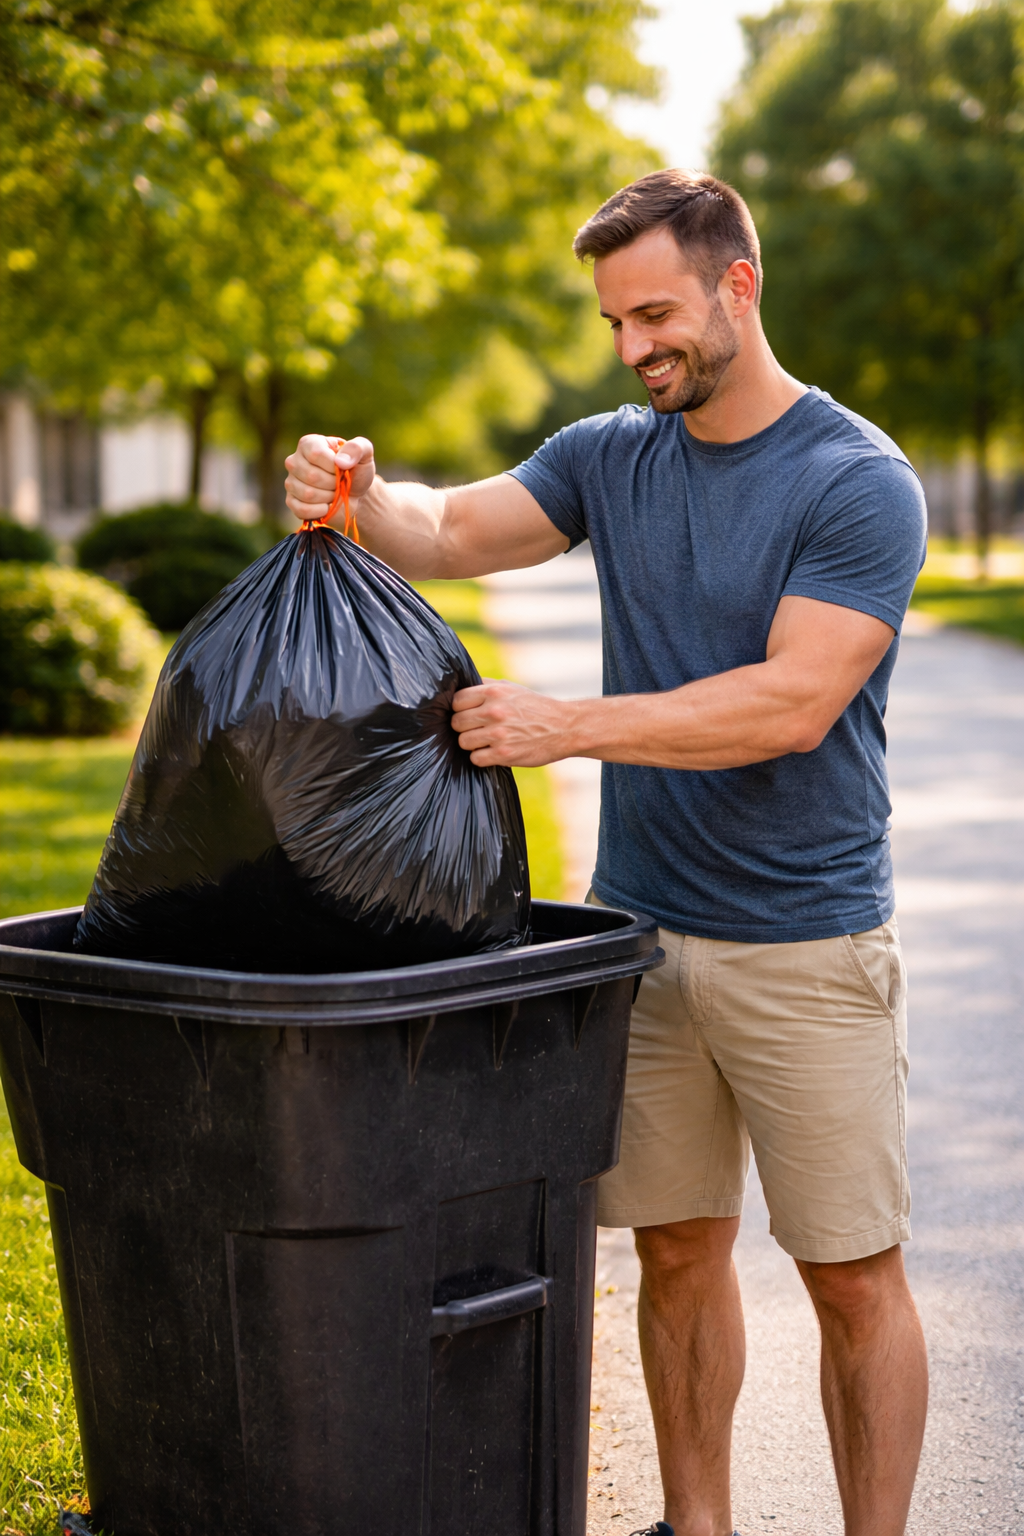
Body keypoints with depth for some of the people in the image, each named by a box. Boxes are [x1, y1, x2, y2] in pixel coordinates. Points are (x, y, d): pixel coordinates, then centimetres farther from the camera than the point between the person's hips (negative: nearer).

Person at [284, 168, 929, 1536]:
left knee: (854, 1277, 3)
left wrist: (566, 727, -25)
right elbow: (452, 532, 1)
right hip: (640, 923, 5)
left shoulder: (860, 483, -11)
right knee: (679, 1252, 12)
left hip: (807, 948, -4)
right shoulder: (611, 457, 8)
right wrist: (360, 500, -21)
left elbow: (792, 703, -21)